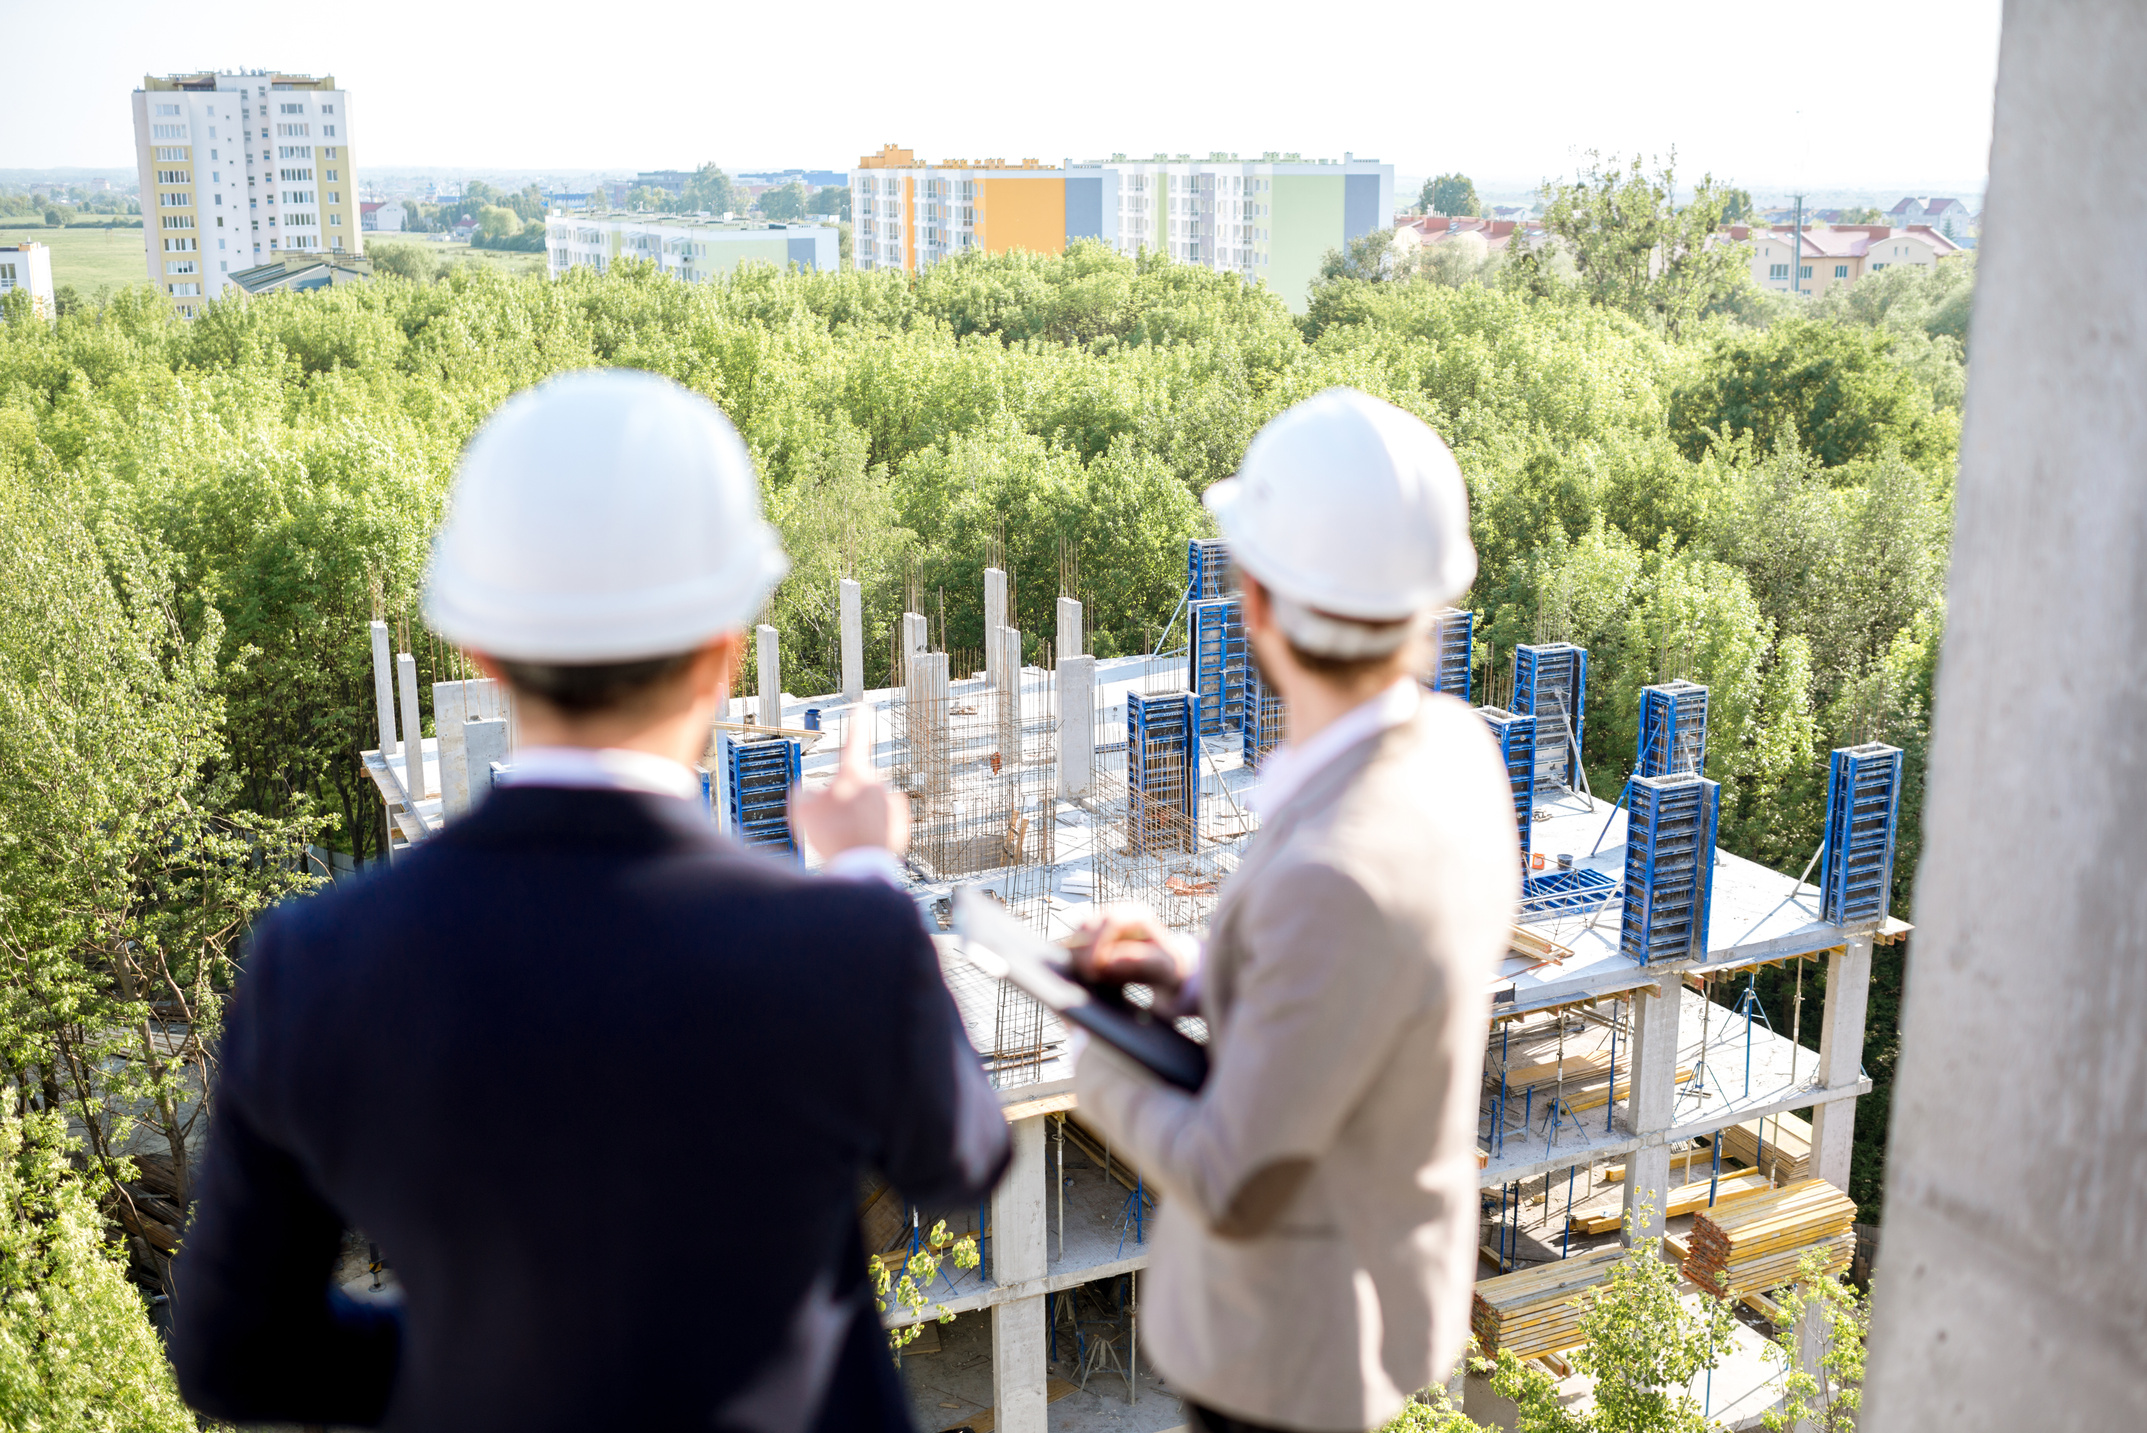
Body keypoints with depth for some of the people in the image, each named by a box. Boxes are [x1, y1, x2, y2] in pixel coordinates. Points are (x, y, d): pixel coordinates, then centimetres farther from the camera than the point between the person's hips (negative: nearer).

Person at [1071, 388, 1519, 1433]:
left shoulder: (1339, 877, -38)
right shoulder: (1451, 747, -11)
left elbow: (1232, 1188, -27)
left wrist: (1103, 1073, -11)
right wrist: (1198, 975, -2)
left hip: (1295, 1333, -8)